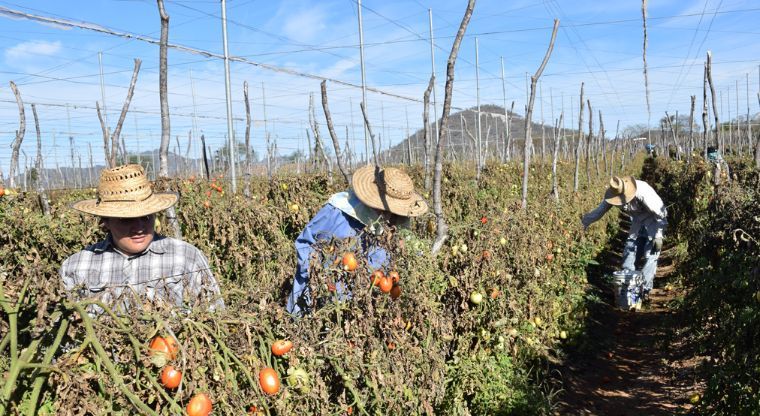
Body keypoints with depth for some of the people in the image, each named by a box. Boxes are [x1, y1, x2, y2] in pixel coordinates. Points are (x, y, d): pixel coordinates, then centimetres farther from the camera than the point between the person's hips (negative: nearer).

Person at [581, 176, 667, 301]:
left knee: (650, 254, -11)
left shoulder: (643, 192, -36)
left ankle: (645, 288, -8)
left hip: (654, 219, -6)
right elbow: (599, 211, -2)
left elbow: (659, 212, -28)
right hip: (637, 220, 6)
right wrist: (583, 223, -2)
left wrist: (659, 236, -29)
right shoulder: (612, 194, -18)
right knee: (629, 251, 1)